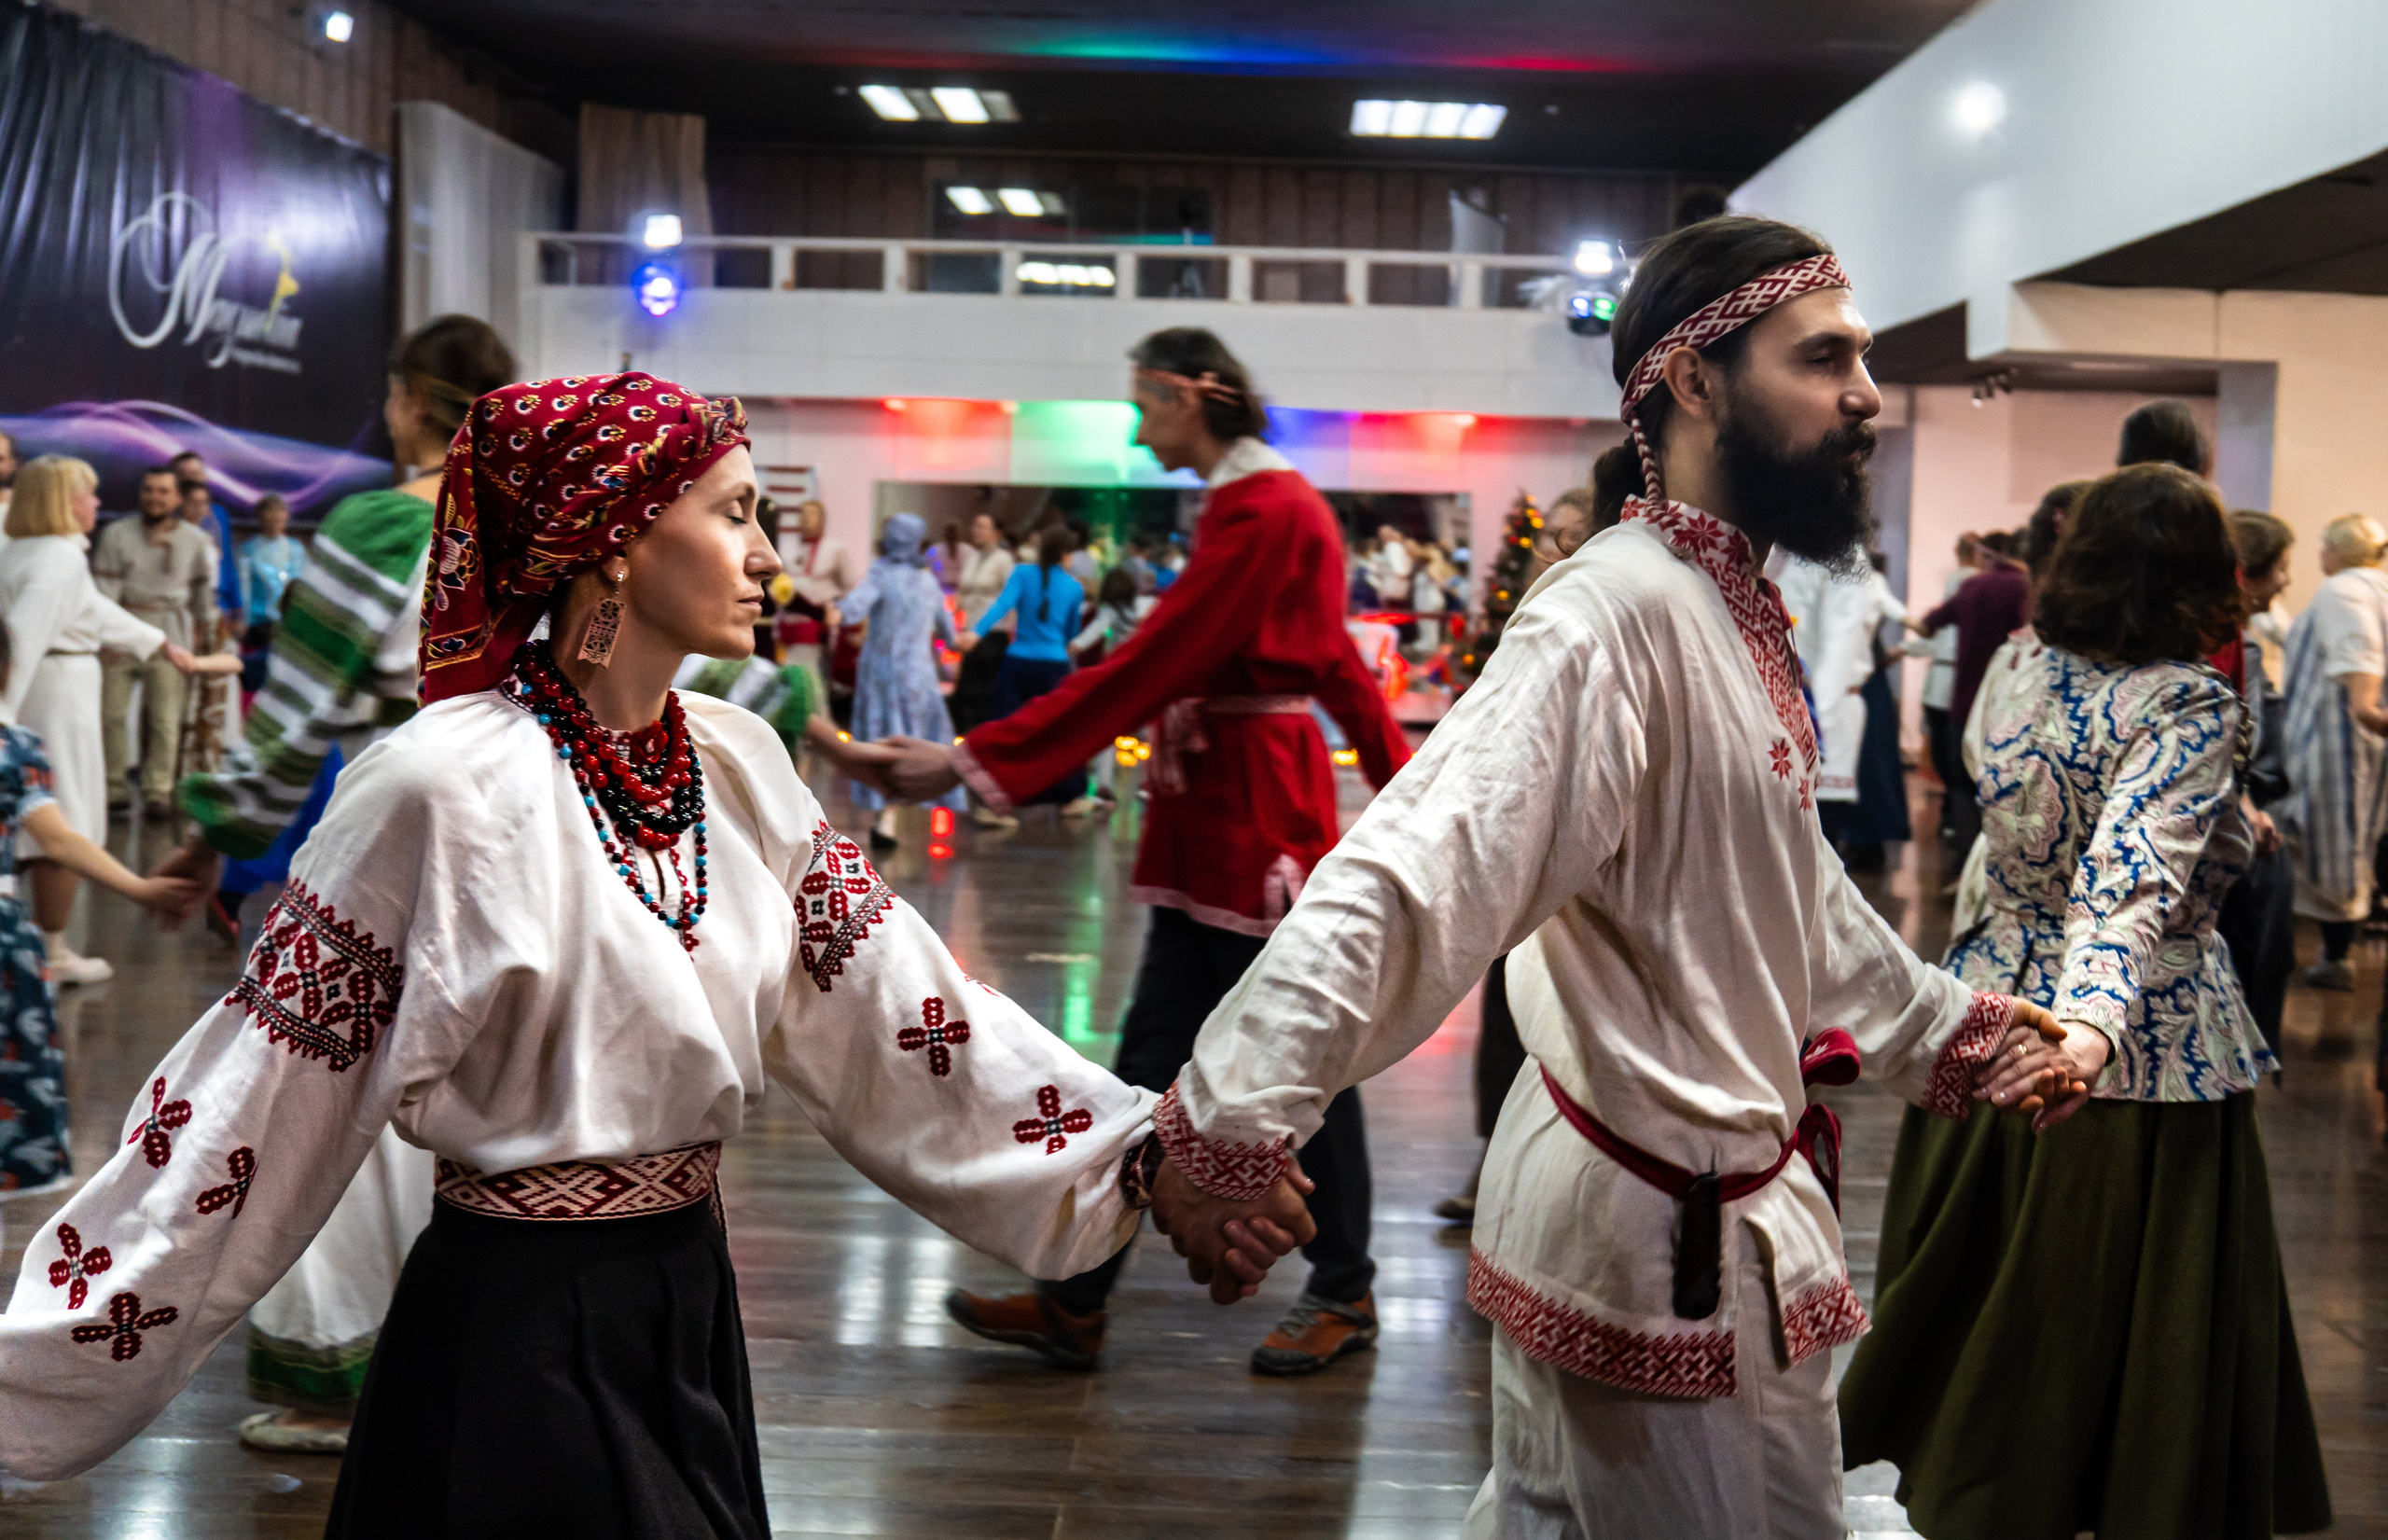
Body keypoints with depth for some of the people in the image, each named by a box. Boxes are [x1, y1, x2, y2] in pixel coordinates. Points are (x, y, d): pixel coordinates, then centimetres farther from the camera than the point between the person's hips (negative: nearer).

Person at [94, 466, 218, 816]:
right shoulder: (116, 534, -1)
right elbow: (105, 587, -4)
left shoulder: (195, 541, 4)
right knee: (110, 712, 1)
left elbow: (203, 588, 14)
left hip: (170, 636, 0)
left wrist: (198, 630, 14)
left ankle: (158, 792, 5)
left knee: (165, 720, -1)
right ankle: (111, 786, 12)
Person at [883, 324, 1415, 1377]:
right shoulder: (1264, 502, 13)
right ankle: (1075, 1302, 13)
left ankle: (1343, 1294, 22)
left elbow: (1147, 667, -22)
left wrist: (977, 759, -22)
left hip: (1256, 818, -10)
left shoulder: (1262, 511, -18)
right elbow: (1336, 663, 18)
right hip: (1216, 815, 10)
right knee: (1154, 1060, 9)